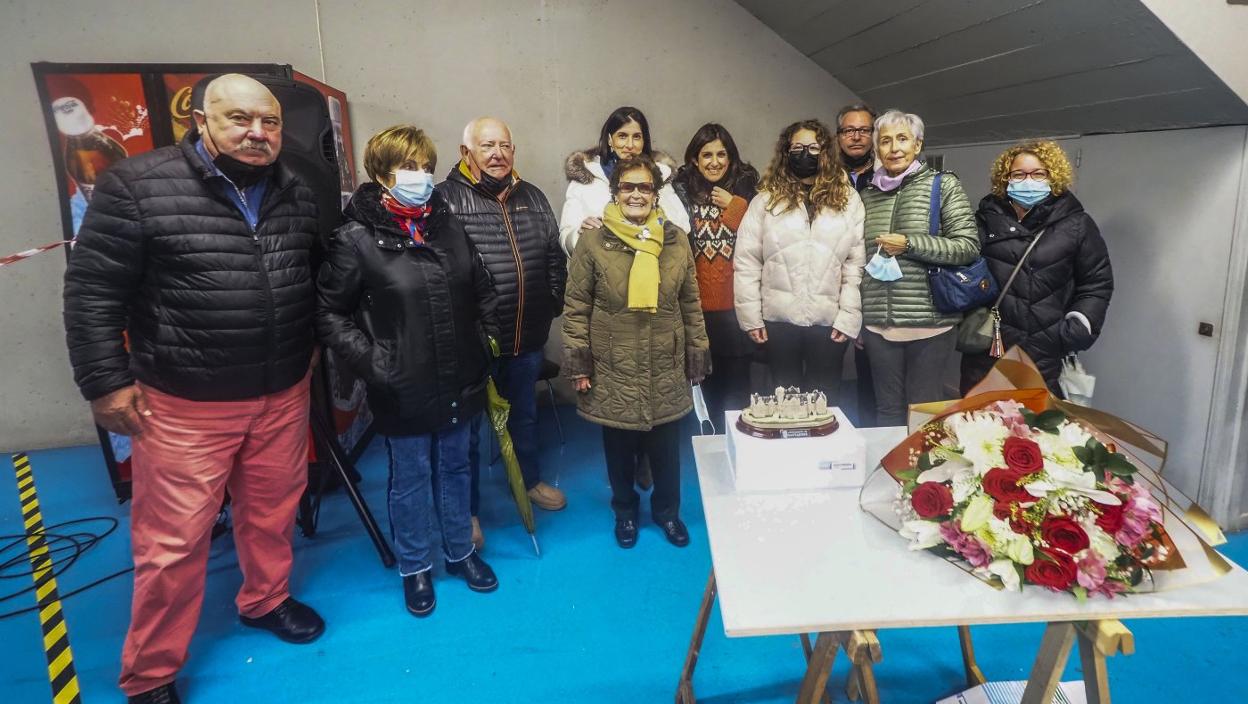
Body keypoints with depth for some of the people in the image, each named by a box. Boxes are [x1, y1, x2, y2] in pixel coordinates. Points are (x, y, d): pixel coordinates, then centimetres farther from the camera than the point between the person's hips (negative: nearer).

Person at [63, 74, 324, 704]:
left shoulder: (298, 196, 3)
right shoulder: (137, 186, -12)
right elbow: (92, 291, -9)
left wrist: (310, 356, 16)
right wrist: (106, 382, -9)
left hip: (282, 394, 5)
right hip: (185, 403, -4)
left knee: (273, 514, 19)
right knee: (173, 540, 5)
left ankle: (265, 601, 45)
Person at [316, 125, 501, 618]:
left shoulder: (448, 225, 2)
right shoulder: (356, 239, -12)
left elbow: (483, 291, 13)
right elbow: (329, 313, -8)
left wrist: (486, 341, 6)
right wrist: (370, 362, -15)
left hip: (459, 382, 5)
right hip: (403, 390, -4)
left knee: (454, 467, 20)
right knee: (410, 478, 12)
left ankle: (461, 552, 40)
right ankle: (414, 567, 33)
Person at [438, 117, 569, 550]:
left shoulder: (532, 197, 9)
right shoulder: (447, 198, -11)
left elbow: (554, 257, 15)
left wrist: (554, 304, 8)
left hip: (527, 337, 6)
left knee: (524, 414, 24)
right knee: (468, 424, 10)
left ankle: (531, 480, 46)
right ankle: (467, 509, 27)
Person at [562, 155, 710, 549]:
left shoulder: (676, 240, 3)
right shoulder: (594, 242, -6)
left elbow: (691, 304, 8)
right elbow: (575, 309, -3)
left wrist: (698, 357, 7)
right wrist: (578, 364, -6)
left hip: (666, 372, 2)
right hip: (614, 371, -1)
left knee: (667, 449, 11)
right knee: (619, 448, 13)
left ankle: (667, 511, 36)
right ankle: (625, 511, 38)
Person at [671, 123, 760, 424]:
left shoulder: (745, 189, 5)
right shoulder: (682, 191, 4)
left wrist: (735, 207, -7)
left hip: (736, 305, 0)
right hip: (698, 306, 1)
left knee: (737, 387, 2)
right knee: (708, 382, 11)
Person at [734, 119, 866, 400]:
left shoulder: (848, 199, 6)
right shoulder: (766, 199, 5)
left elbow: (857, 264, 0)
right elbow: (746, 262, 1)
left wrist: (848, 316, -7)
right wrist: (751, 316, -5)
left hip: (830, 321, 0)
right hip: (778, 319, 0)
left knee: (825, 402, 11)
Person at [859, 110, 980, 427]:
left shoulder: (944, 185, 0)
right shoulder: (868, 194, 11)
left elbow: (968, 247, -6)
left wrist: (909, 243, -15)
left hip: (930, 321, -3)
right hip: (878, 323, 3)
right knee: (888, 409, 11)